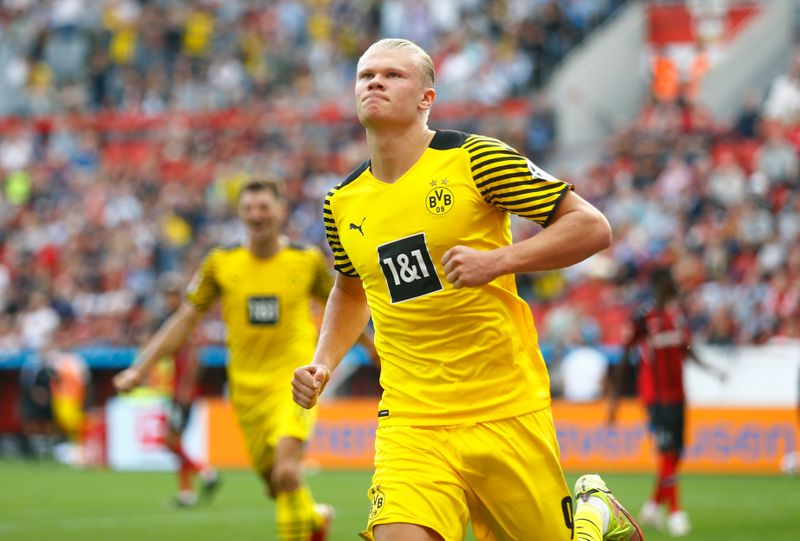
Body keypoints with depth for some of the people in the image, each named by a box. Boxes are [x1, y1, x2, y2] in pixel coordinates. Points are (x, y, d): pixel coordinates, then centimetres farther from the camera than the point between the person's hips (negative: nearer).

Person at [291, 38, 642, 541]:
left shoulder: (476, 159, -6)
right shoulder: (343, 202, 8)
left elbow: (592, 227, -7)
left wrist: (498, 260, -20)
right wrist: (323, 363, 12)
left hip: (506, 412, -3)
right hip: (410, 421, 3)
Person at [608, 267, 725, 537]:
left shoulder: (677, 312, 7)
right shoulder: (644, 317, -12)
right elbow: (624, 358, -10)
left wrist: (709, 368, 8)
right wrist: (614, 397, -11)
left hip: (677, 391, 7)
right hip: (655, 393, -7)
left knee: (676, 453, 10)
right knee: (668, 451, -12)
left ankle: (653, 506, 25)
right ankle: (675, 512, -10)